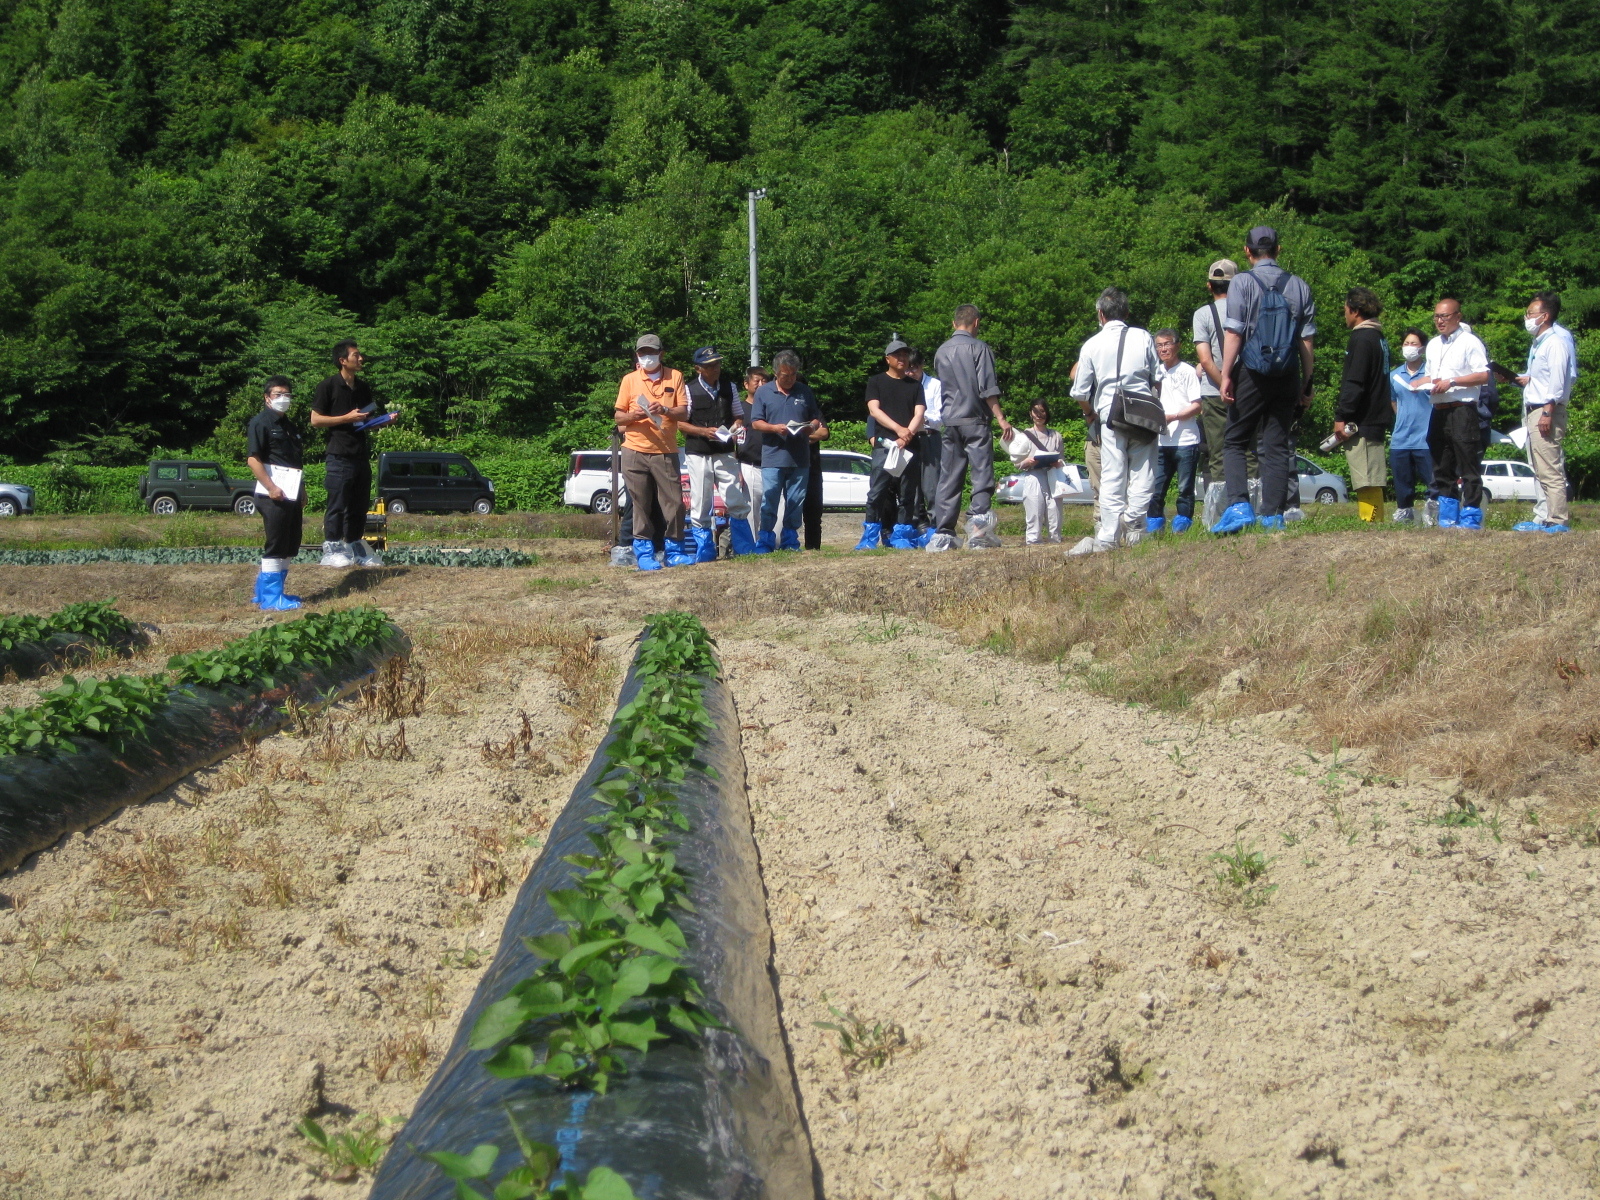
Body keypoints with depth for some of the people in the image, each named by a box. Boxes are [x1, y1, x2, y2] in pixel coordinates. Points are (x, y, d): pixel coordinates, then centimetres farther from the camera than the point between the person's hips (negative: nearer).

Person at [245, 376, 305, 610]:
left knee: (290, 548, 11)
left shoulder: (289, 426, 21)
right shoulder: (260, 422, -7)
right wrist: (271, 487, -21)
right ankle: (271, 599, -4)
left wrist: (302, 491, 23)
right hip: (274, 494, -9)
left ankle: (265, 593, 20)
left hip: (292, 494, 9)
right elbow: (253, 459, -15)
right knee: (276, 547, -7)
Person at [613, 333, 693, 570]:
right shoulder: (629, 380, 9)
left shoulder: (674, 377, 7)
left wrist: (665, 410, -17)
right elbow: (618, 416, 10)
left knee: (673, 502, -3)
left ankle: (673, 550, 8)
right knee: (640, 504, 0)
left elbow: (684, 413, 2)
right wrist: (633, 416, -12)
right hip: (635, 451, 0)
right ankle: (643, 552, 6)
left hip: (666, 451, 0)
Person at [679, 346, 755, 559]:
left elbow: (738, 417, 16)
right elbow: (679, 422, -3)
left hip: (725, 453, 3)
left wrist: (733, 429, -6)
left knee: (737, 502, 0)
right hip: (698, 454, -3)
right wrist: (703, 431, -16)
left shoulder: (729, 387, 10)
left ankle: (745, 548, 9)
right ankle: (705, 553, 8)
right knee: (700, 505, 1)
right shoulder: (689, 390, -2)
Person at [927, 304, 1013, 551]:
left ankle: (943, 533, 2)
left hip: (949, 422, 5)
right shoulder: (978, 348, -4)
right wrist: (1000, 418, -9)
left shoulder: (941, 351, 14)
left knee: (948, 479, 6)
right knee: (982, 474, -5)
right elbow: (987, 388, -10)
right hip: (974, 420, -5)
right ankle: (978, 525, -21)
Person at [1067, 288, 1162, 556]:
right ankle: (1133, 523, -10)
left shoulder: (1092, 345, 3)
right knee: (1143, 472, 5)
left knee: (1112, 477, 1)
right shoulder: (1144, 338, 5)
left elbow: (1080, 393, 6)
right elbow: (1158, 379, 9)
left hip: (1110, 416, -1)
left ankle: (1108, 536, -2)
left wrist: (1090, 413, 26)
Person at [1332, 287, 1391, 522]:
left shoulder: (1361, 339, -11)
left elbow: (1354, 384, -18)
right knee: (1371, 481, 11)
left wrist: (1341, 417, -17)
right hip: (1376, 420, 10)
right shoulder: (1380, 339, 19)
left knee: (1367, 481, -11)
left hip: (1361, 423, -10)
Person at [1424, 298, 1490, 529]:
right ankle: (1447, 518, 15)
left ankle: (1471, 517, -7)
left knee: (1467, 465, -8)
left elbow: (1483, 375, -11)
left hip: (1462, 409, -8)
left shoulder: (1469, 342, -3)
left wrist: (1452, 382, -16)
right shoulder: (1433, 345, 21)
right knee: (1442, 467, 9)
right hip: (1439, 411, 8)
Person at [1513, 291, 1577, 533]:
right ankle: (1545, 517, 13)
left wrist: (1548, 412, -22)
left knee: (1550, 470, -10)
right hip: (1532, 411, 10)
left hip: (1546, 411, -10)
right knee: (1542, 470, 10)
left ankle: (1557, 521, -10)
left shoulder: (1556, 341, -10)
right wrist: (1522, 379, 11)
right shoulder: (1539, 342, 20)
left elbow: (1558, 379, -17)